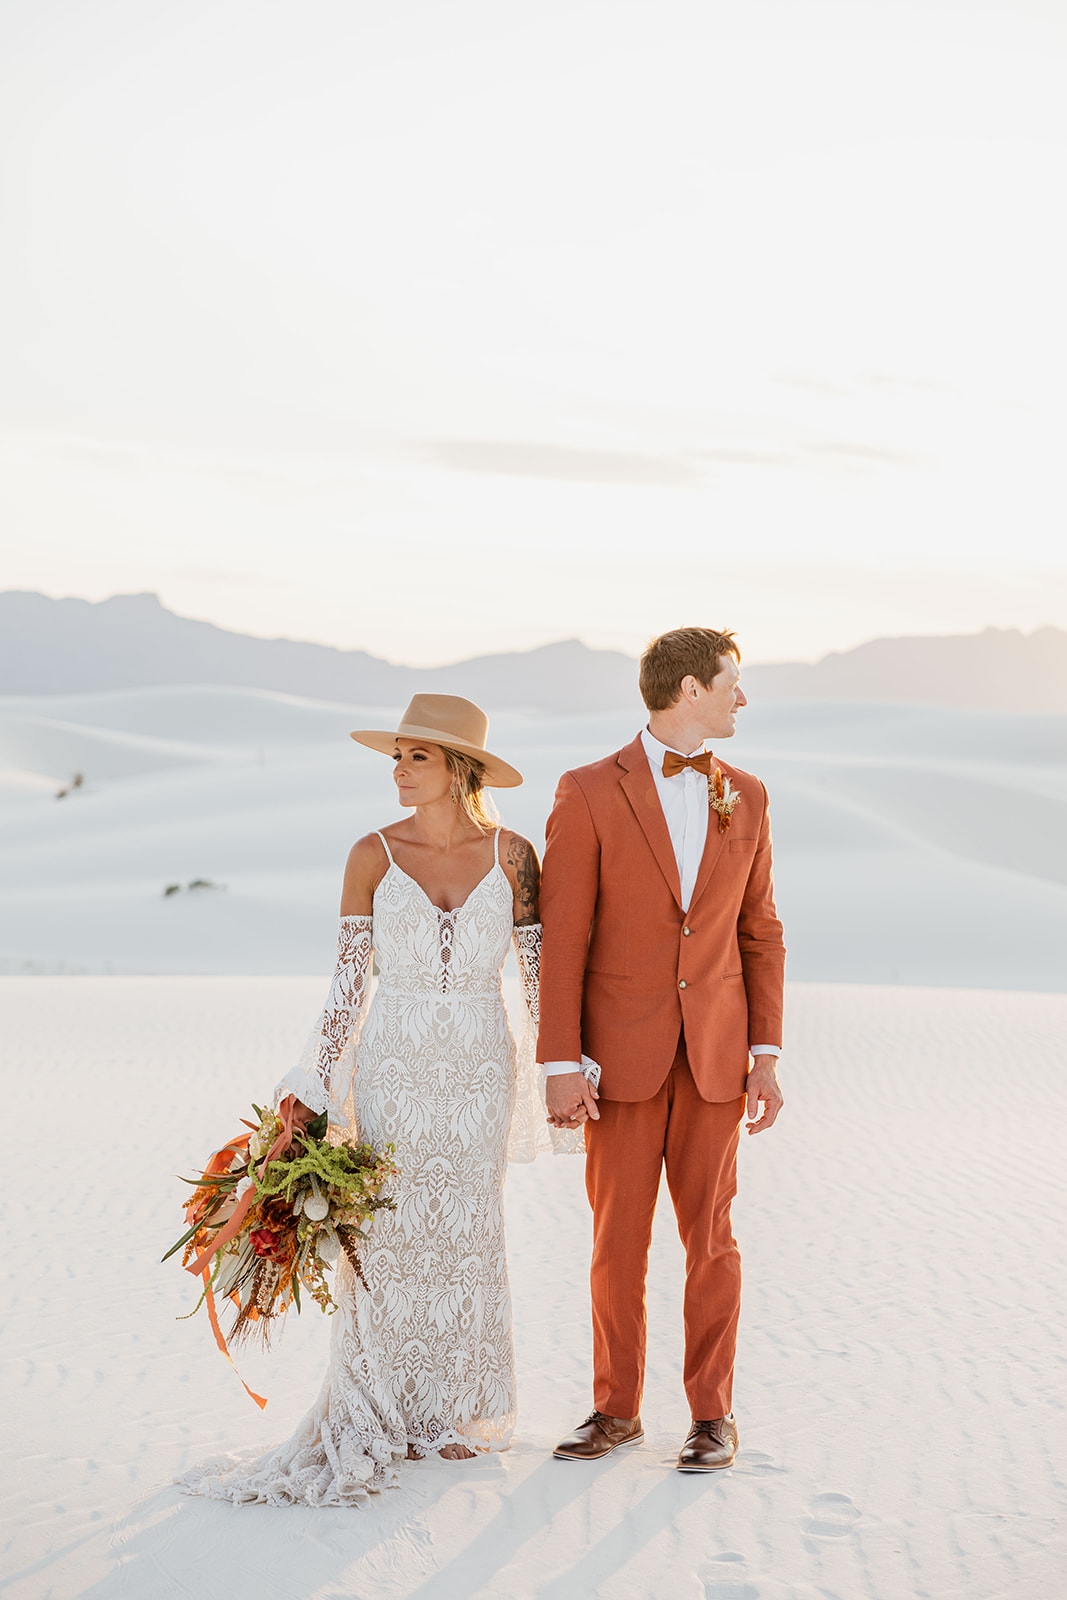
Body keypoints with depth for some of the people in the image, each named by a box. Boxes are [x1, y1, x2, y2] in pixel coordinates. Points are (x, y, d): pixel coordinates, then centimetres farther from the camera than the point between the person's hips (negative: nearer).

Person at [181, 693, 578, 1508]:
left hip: (479, 1072, 0)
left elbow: (540, 974, 3)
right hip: (392, 1066, 0)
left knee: (468, 1234, 4)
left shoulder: (511, 853, -1)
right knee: (391, 1233, 0)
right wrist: (313, 1089, -5)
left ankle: (458, 1410, 20)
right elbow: (349, 982, -1)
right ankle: (383, 1416, 12)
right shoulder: (373, 855, -3)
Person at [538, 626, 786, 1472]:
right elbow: (562, 940, -9)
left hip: (715, 1052, 2)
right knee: (619, 1238, 4)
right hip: (623, 1052, -2)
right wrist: (561, 1067, -12)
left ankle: (713, 1415, 13)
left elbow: (759, 931, 8)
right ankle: (617, 1409, 18)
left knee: (710, 1236, 3)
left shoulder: (744, 797, 5)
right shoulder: (589, 794, -8)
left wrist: (767, 1054, 2)